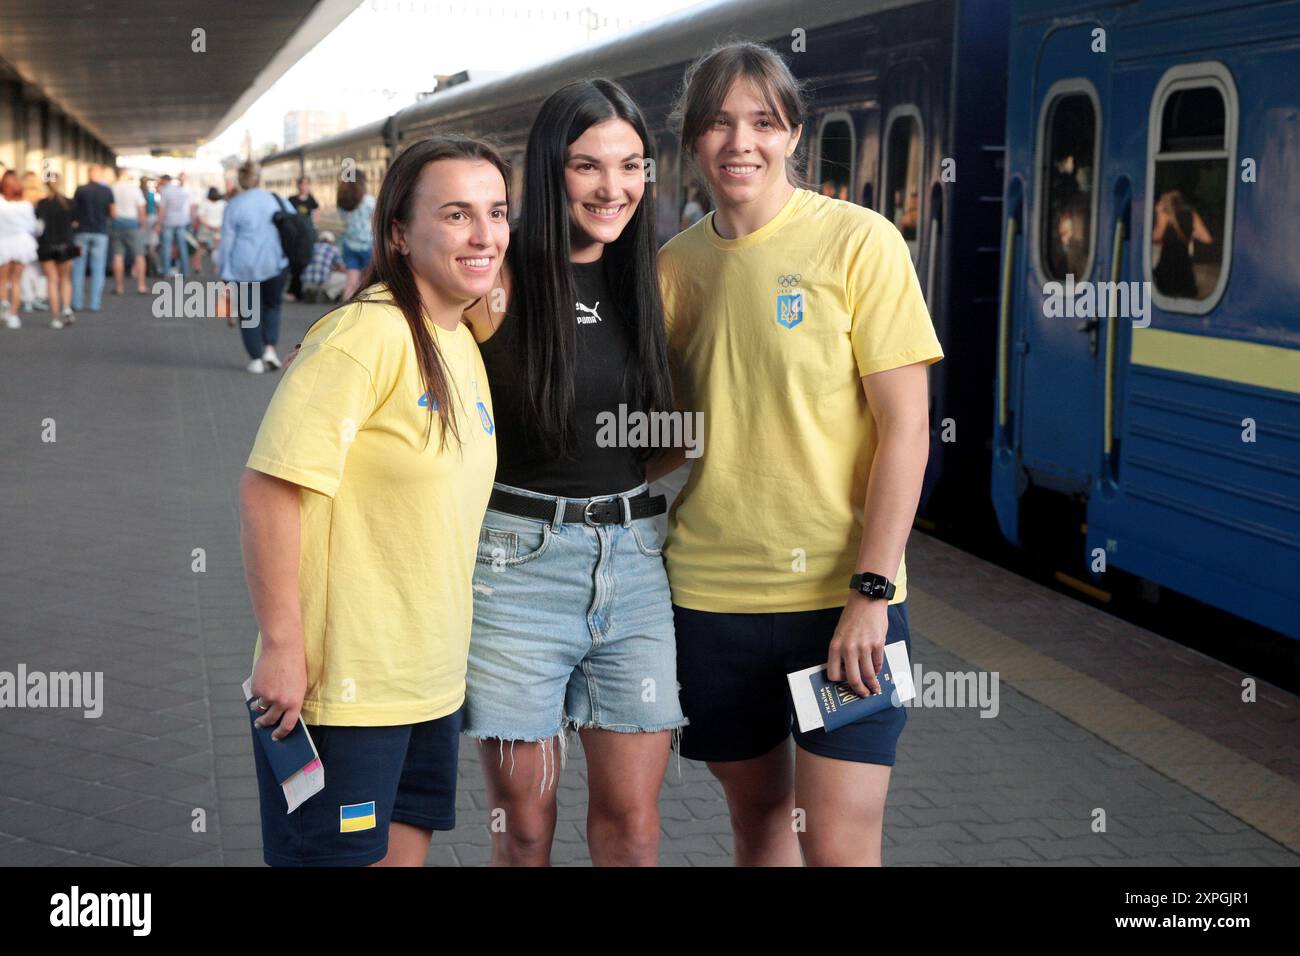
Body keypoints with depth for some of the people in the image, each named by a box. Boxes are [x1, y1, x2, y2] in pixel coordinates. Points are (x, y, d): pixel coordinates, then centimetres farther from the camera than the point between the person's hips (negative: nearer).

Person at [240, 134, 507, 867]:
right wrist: (282, 646, -21)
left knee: (405, 853, 16)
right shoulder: (366, 334, -16)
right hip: (340, 691, -8)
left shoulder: (466, 347, 10)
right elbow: (268, 490, -21)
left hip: (431, 688, 8)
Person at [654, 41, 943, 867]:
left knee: (839, 845, -6)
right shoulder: (677, 264, 6)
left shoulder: (858, 241, -6)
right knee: (757, 815, 14)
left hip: (841, 592, -4)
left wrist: (871, 591, -15)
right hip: (710, 592, 4)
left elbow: (906, 428, -9)